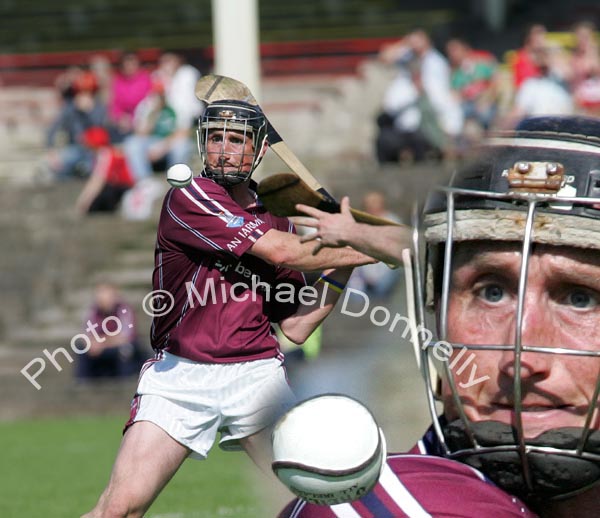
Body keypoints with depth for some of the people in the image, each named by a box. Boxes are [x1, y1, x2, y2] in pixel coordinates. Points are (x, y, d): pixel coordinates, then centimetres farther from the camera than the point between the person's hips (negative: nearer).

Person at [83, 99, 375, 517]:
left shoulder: (276, 222, 12)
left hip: (257, 375, 4)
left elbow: (295, 327, 14)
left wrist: (340, 273, 3)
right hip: (180, 375, -4)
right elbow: (281, 251, -14)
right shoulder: (188, 199, -6)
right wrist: (364, 251, -6)